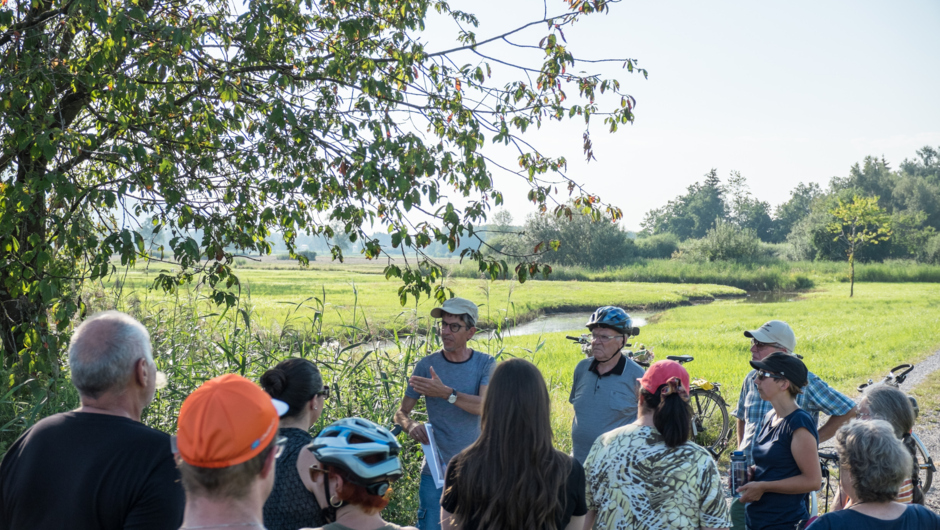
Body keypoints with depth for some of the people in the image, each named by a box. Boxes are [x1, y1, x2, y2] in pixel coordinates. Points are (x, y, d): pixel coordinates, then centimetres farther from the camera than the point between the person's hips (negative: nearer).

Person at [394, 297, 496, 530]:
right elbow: (401, 413, 0)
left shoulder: (485, 364, -2)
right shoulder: (426, 365, -3)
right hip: (437, 469, -1)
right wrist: (411, 425, -24)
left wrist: (446, 393, -31)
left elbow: (487, 406, -19)